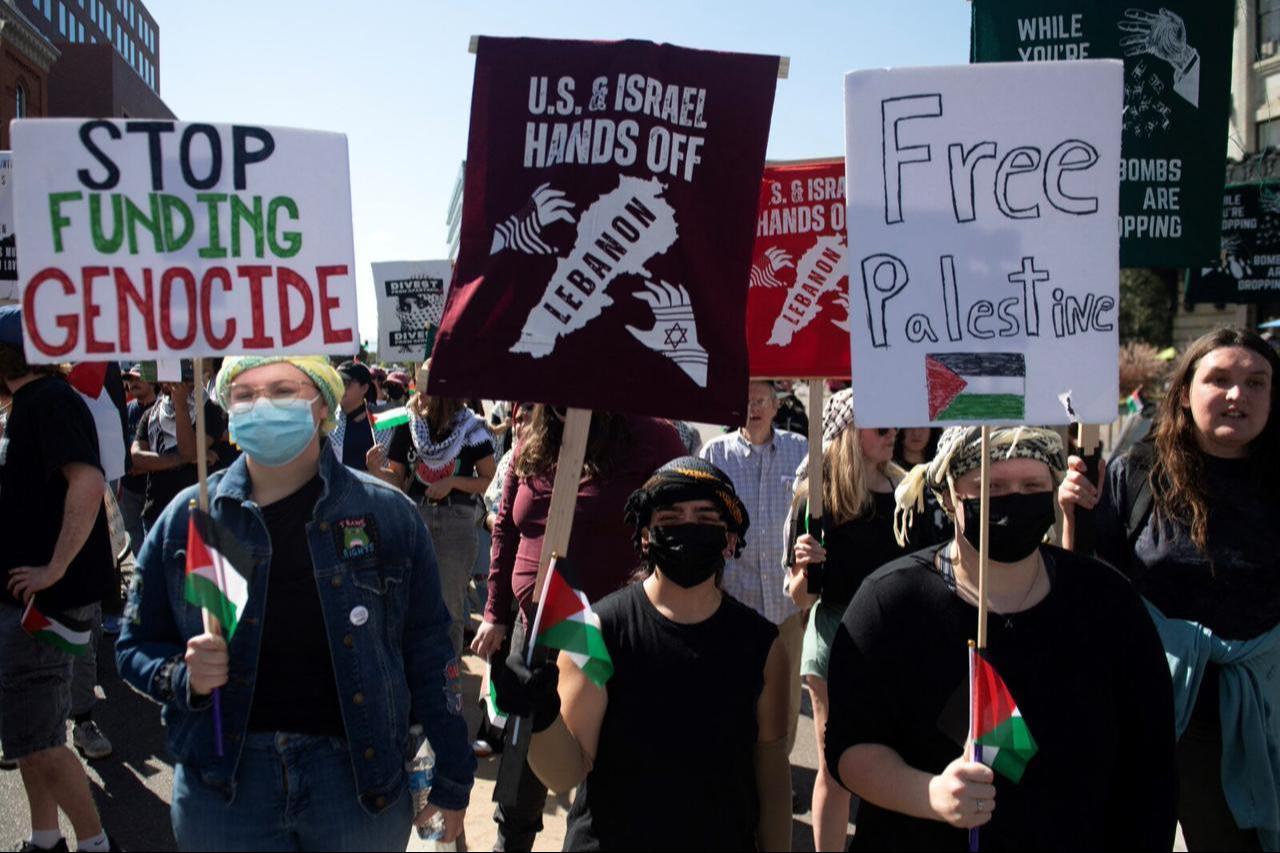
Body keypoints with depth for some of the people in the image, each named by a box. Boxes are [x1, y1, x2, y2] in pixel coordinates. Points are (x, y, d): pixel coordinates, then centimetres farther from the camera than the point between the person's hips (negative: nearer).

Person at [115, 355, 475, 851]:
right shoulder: (187, 518, 1)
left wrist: (450, 781, 1)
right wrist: (182, 676, -14)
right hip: (224, 785, 1)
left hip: (359, 774, -1)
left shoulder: (386, 513, -3)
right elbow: (136, 647, 8)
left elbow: (428, 650, 0)